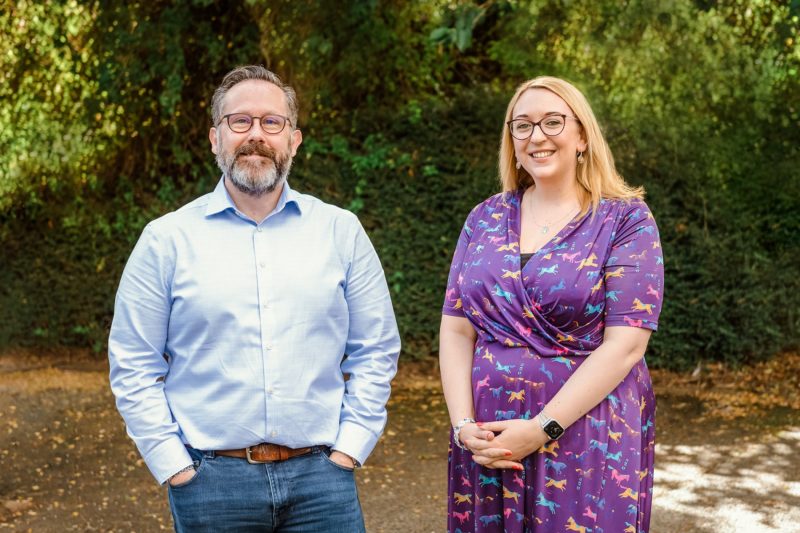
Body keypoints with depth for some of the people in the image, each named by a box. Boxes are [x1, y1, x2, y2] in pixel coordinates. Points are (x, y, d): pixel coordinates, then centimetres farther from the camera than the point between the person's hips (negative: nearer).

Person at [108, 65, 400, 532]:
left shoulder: (341, 231, 3)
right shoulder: (166, 240, 0)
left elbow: (375, 352, 6)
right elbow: (134, 368, 1)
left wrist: (348, 449, -1)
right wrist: (176, 468, -4)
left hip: (321, 475, 1)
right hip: (210, 478, 0)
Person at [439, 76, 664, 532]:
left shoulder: (626, 219, -5)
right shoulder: (486, 218, 7)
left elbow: (625, 345, -13)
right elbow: (456, 329, 5)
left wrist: (541, 429, -18)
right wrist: (464, 424, -9)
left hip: (588, 440, -3)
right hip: (487, 439, 4)